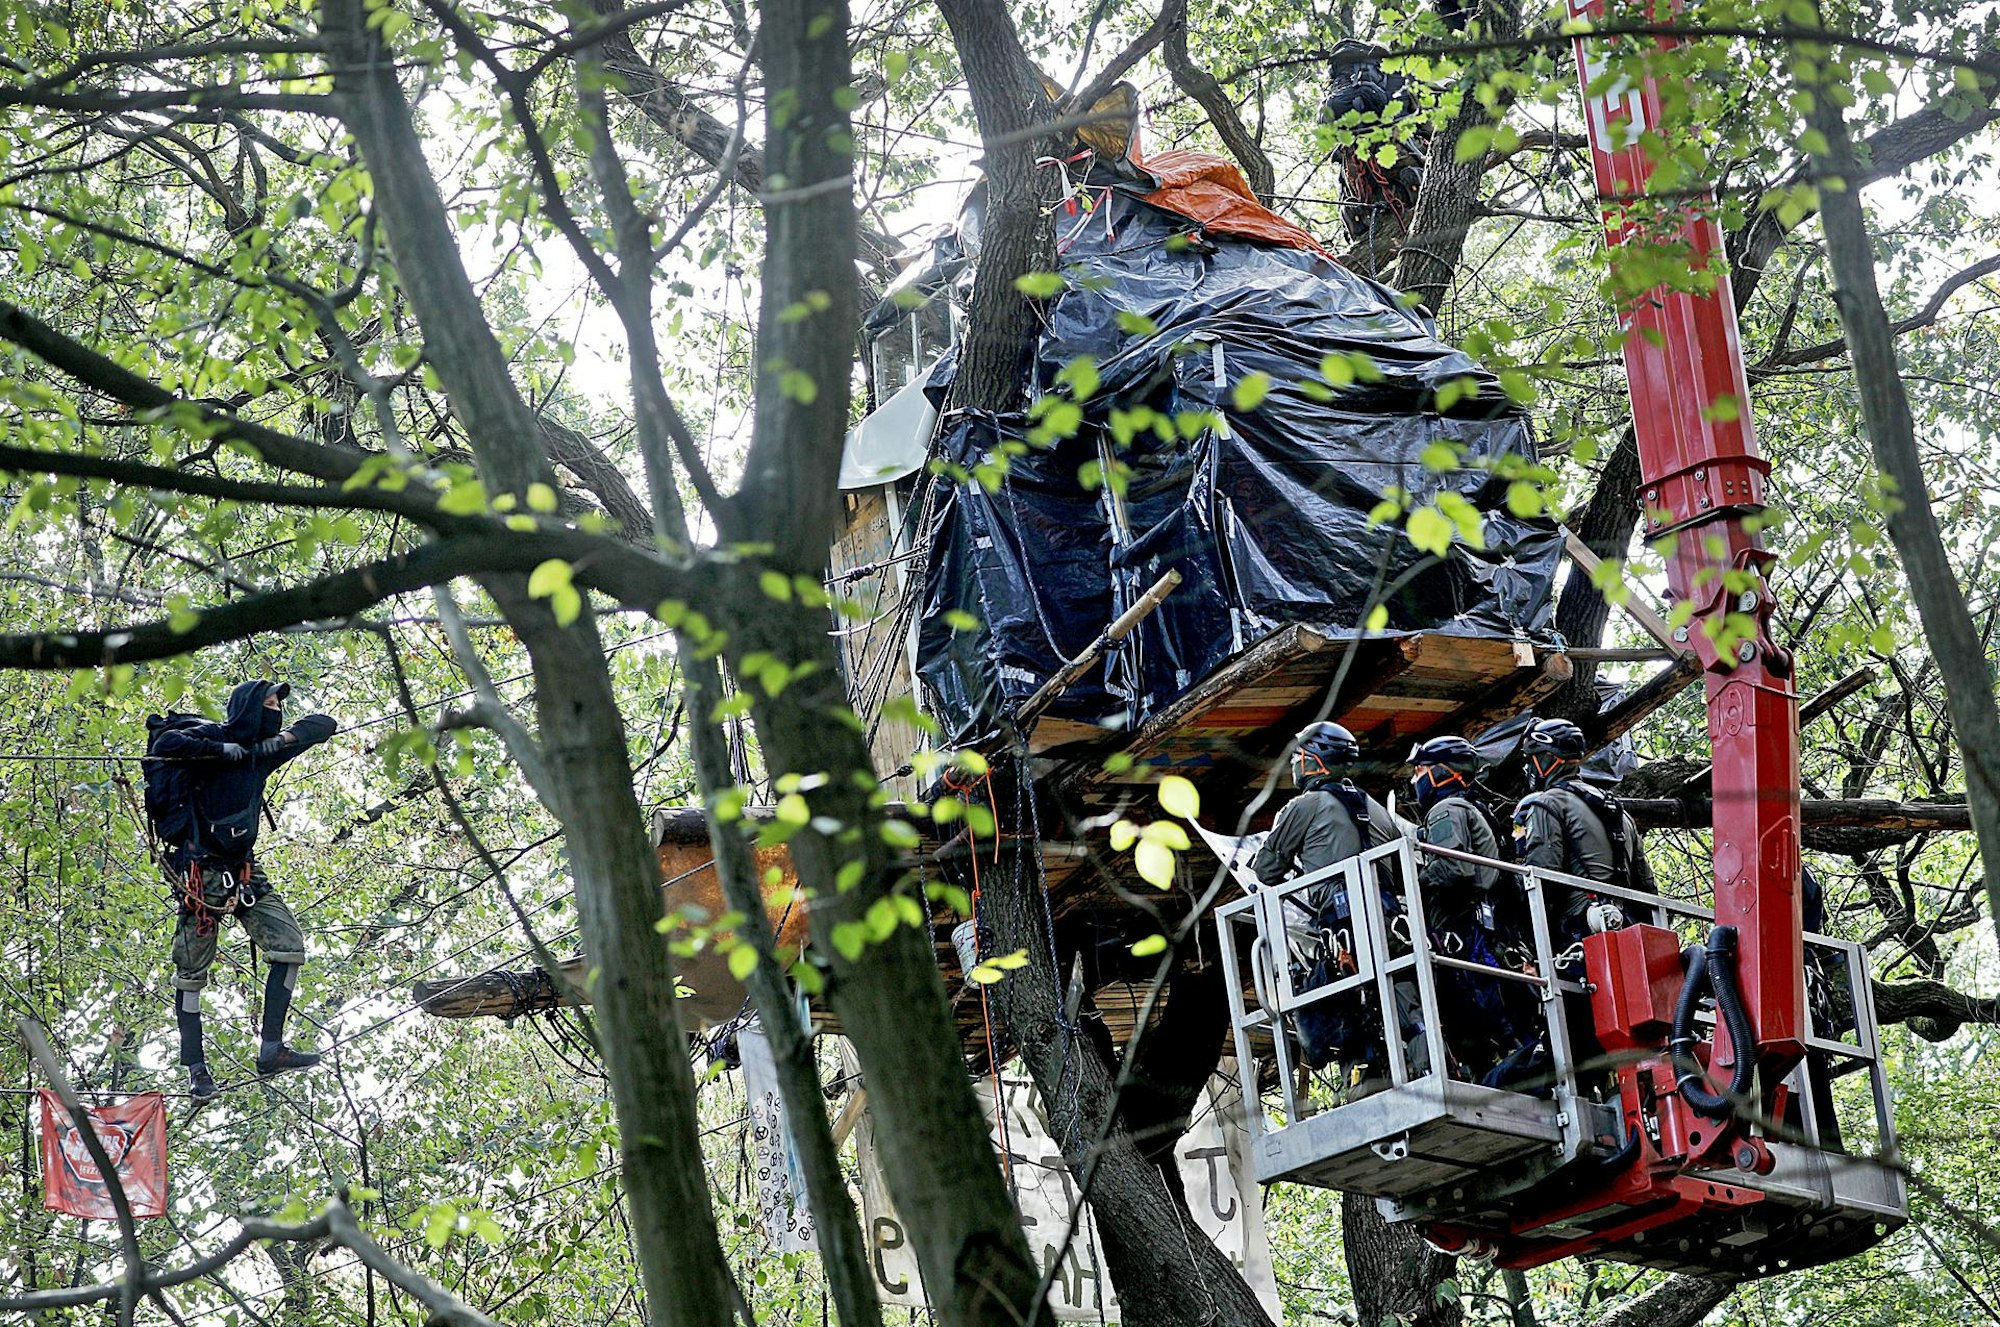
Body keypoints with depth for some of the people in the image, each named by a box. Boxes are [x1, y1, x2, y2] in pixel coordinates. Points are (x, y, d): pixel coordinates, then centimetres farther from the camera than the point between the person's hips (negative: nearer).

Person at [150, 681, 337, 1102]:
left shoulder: (261, 752, 11)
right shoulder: (210, 736, -7)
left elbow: (325, 724, 18)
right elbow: (164, 744, -27)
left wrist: (285, 738, -1)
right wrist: (221, 751, -21)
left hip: (244, 872, 7)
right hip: (202, 873, -7)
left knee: (290, 947, -6)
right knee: (192, 972, -1)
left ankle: (271, 1050, -5)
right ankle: (196, 1068, 6)